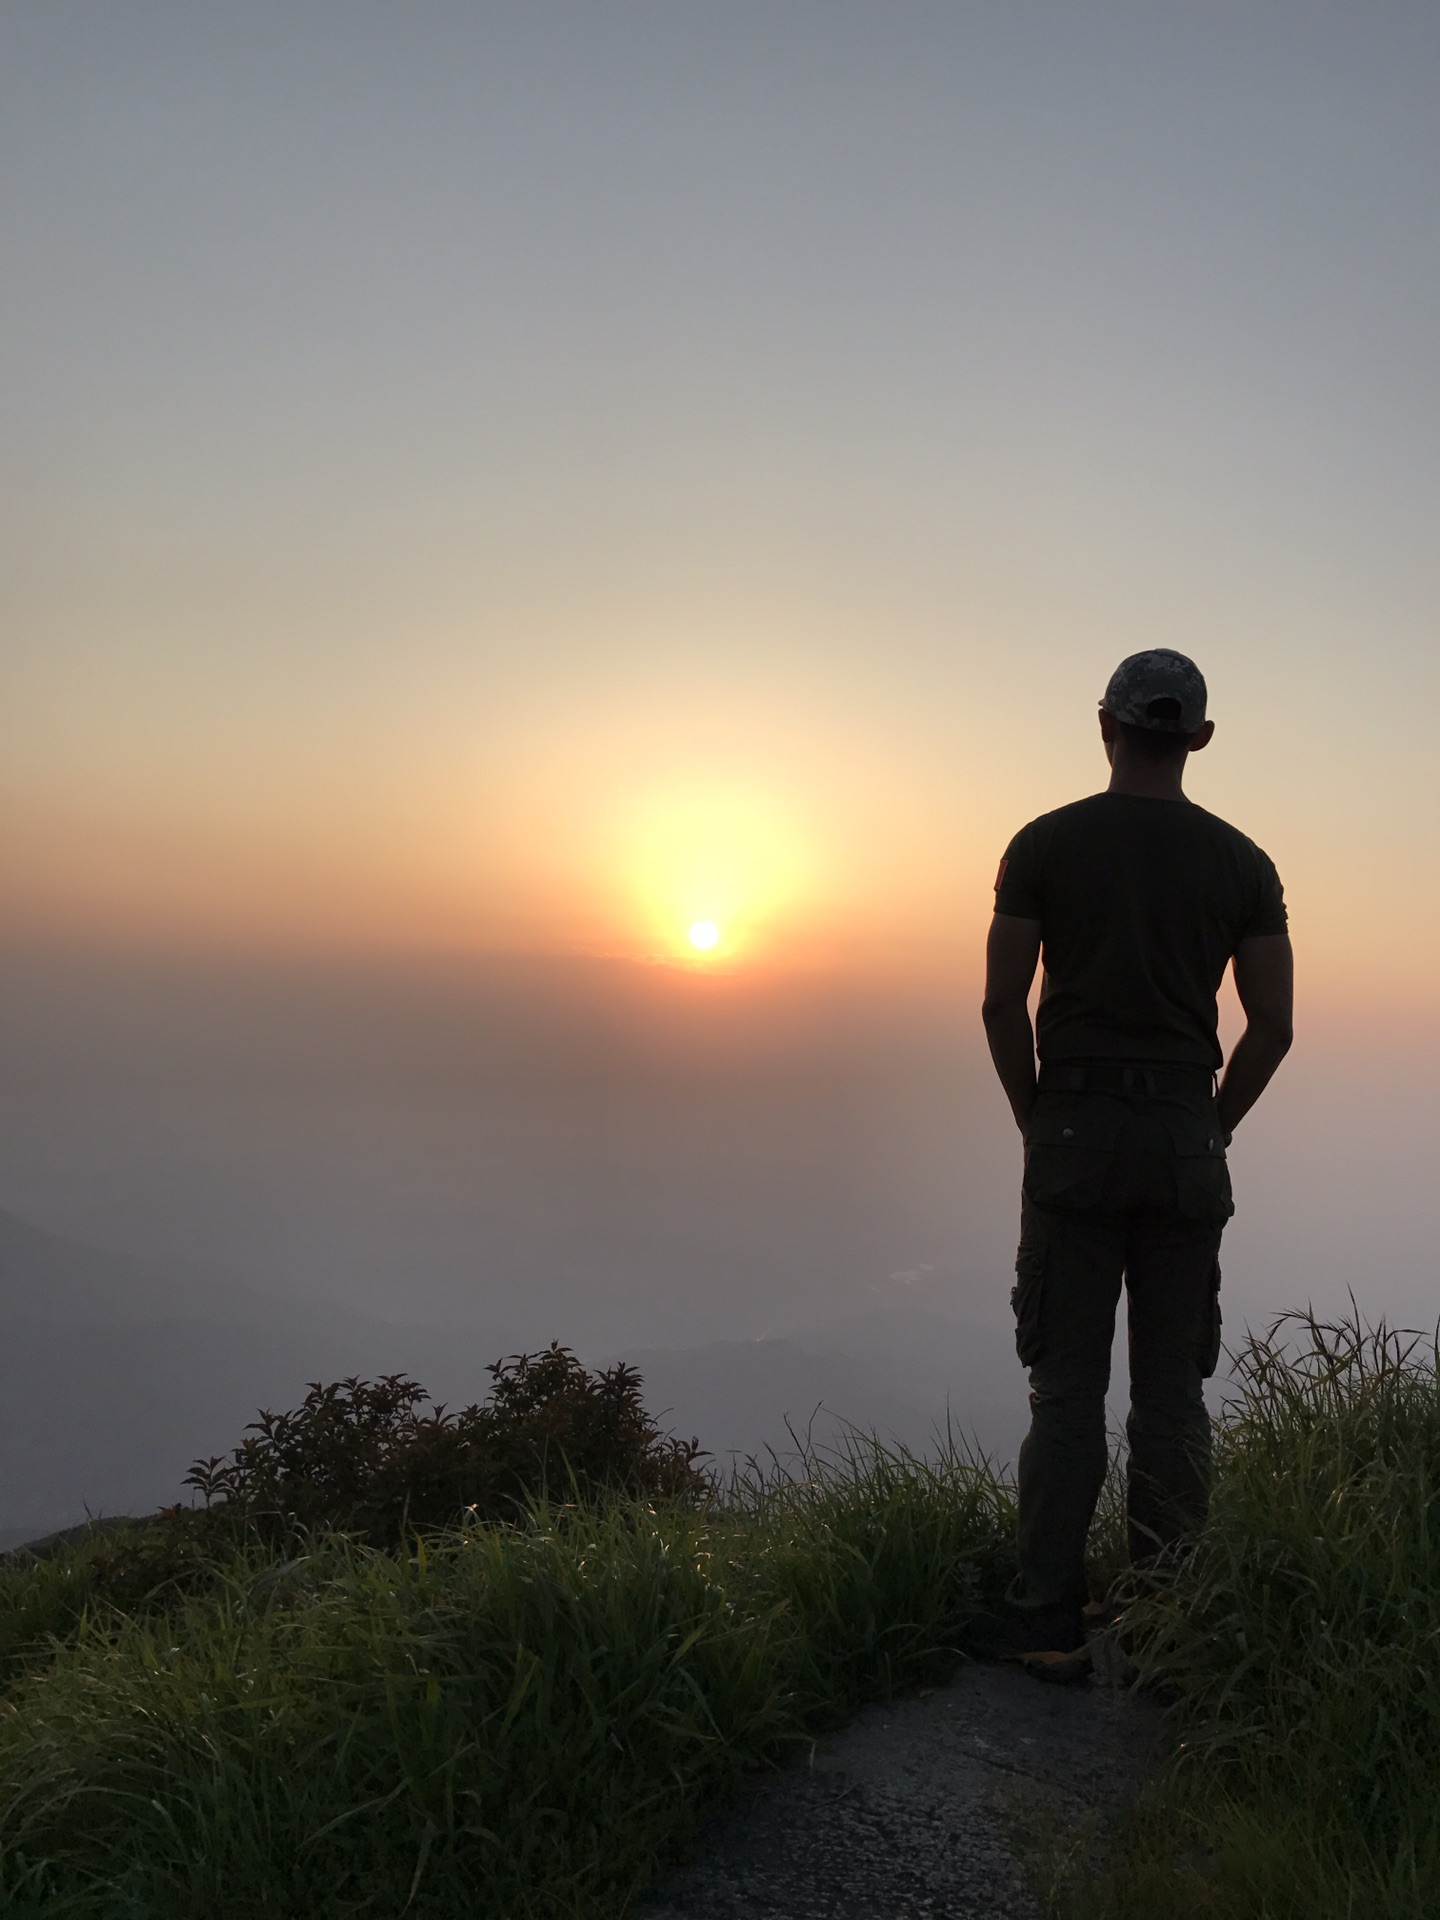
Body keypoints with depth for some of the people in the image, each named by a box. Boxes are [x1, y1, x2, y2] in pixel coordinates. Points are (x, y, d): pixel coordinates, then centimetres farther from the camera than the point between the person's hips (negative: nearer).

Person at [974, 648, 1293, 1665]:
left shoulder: (1046, 843, -1)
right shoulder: (1242, 861, 5)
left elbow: (1003, 1004, -3)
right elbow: (1273, 1026, 3)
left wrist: (1035, 1120, 9)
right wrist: (1213, 1127, 15)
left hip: (1076, 1132, -2)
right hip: (1185, 1139, 2)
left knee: (1068, 1381, 3)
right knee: (1171, 1386, 8)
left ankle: (1050, 1610, 5)